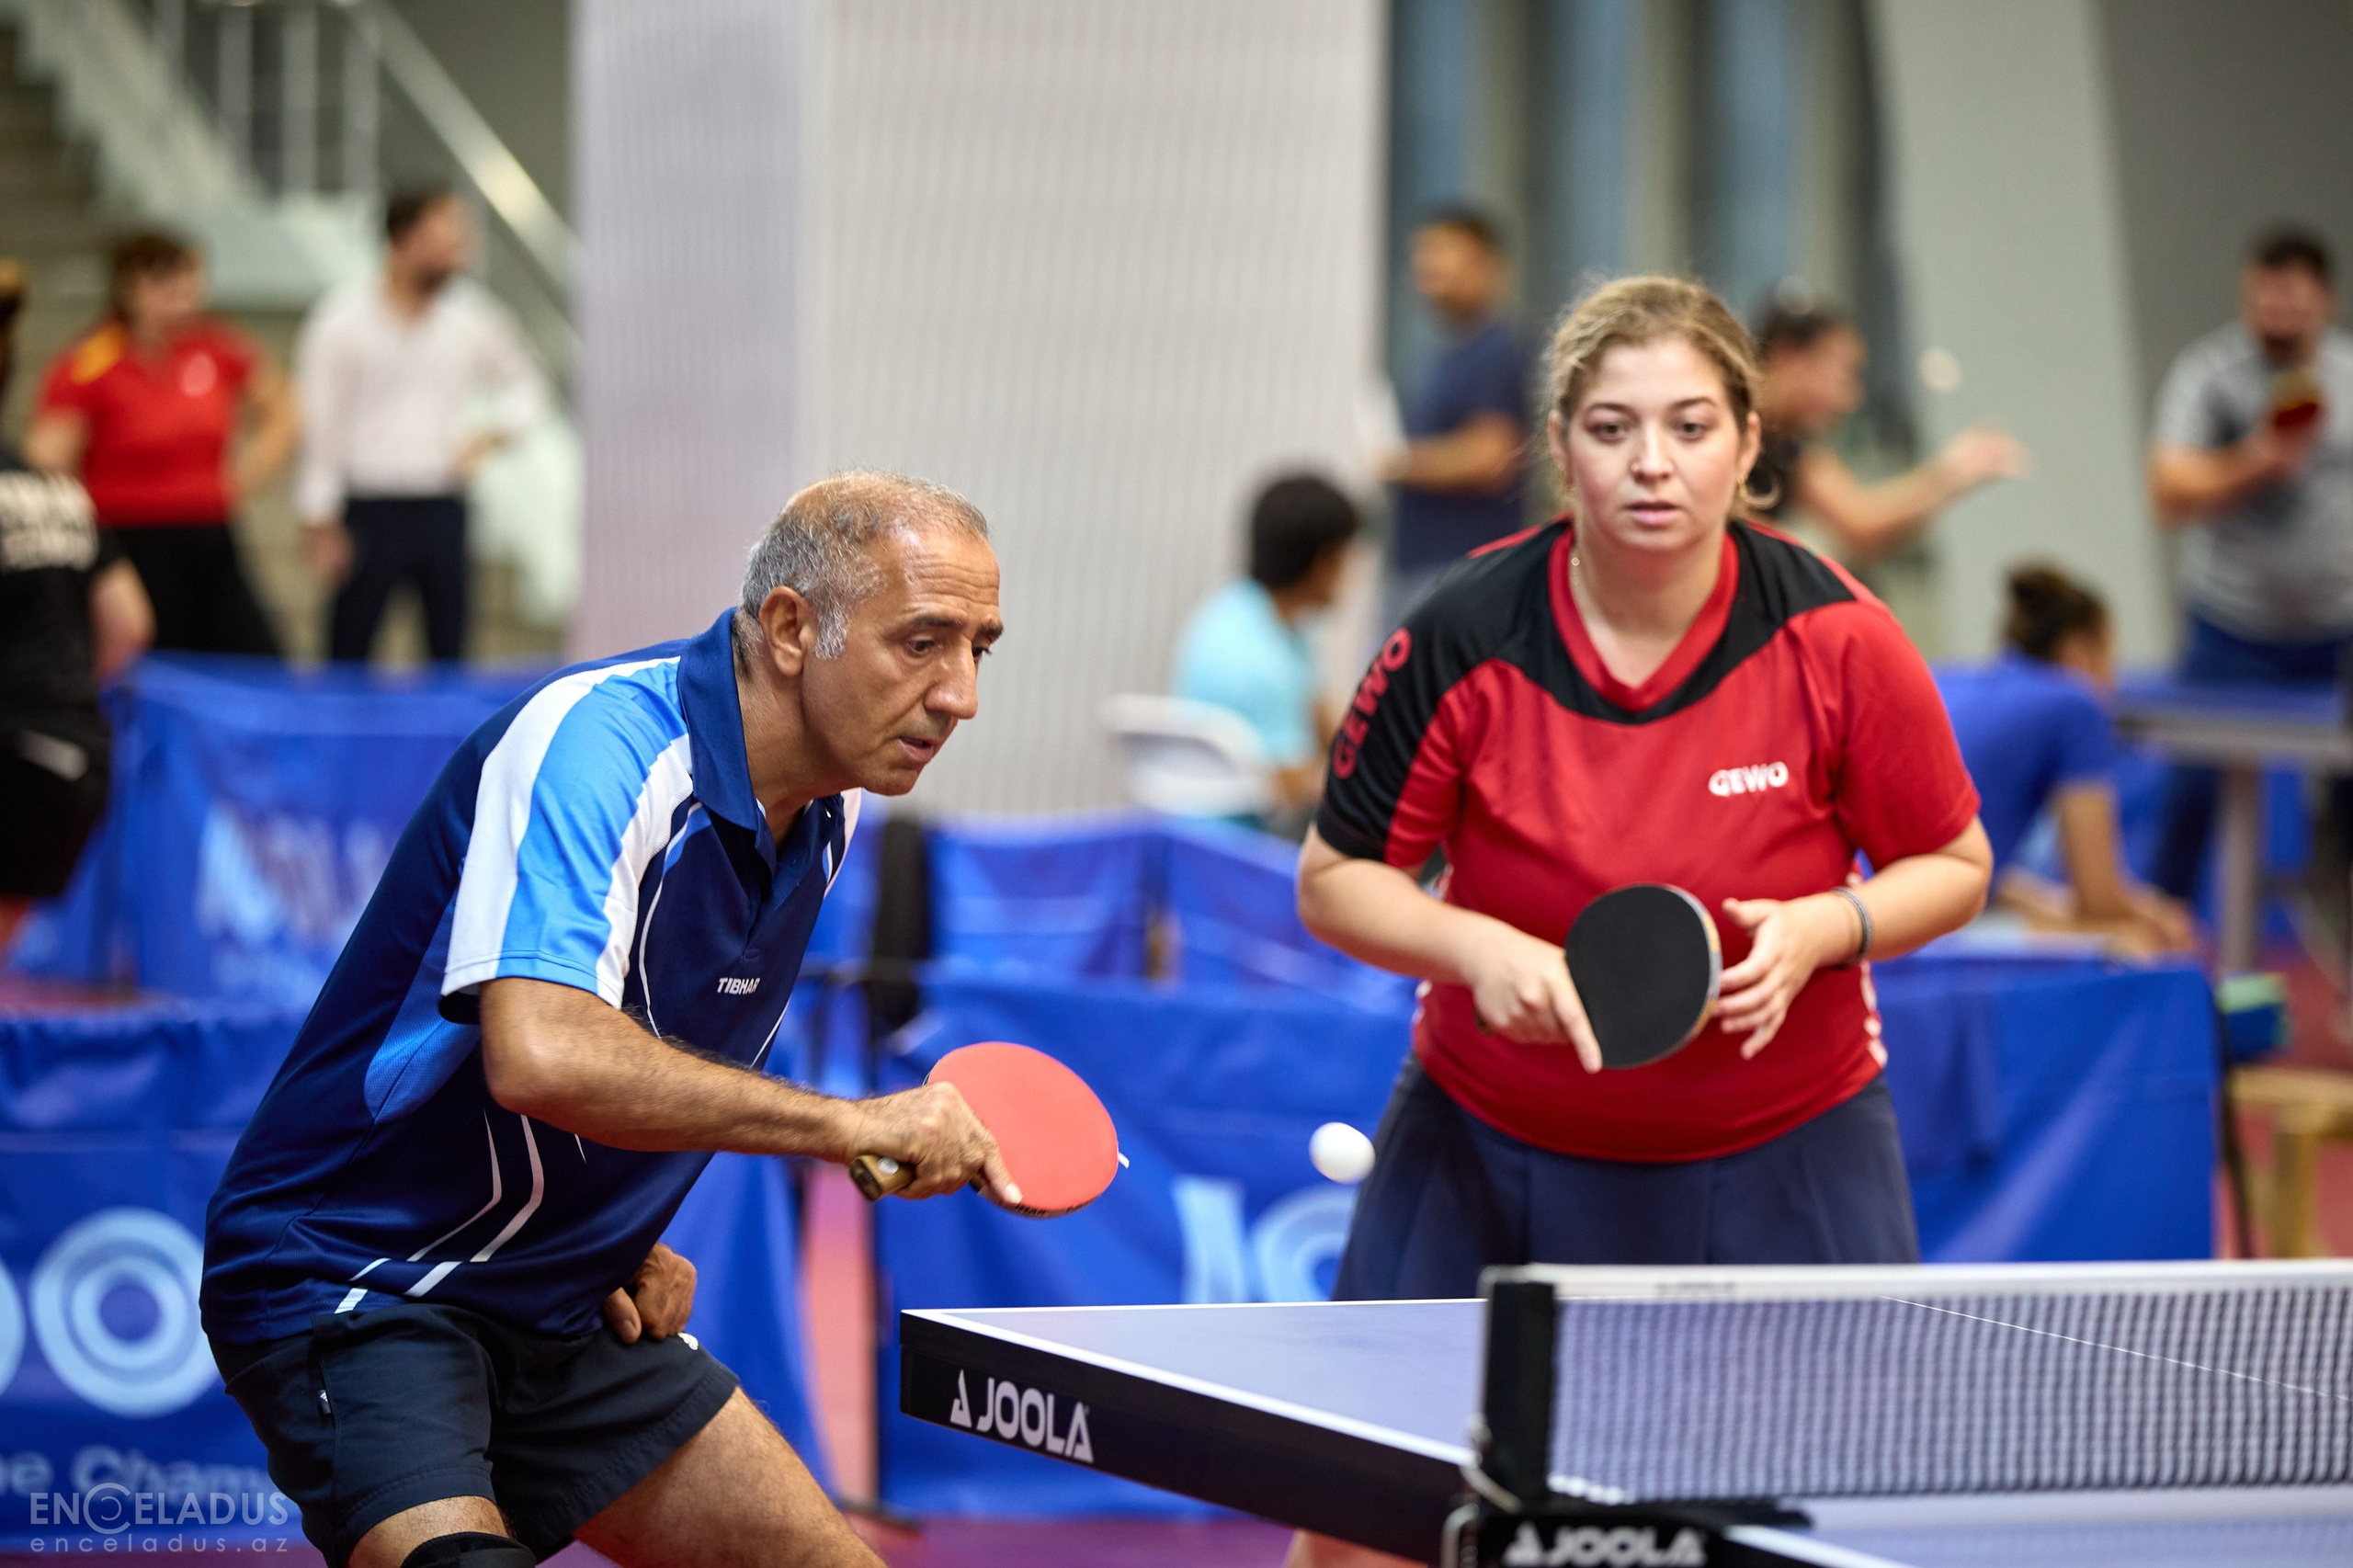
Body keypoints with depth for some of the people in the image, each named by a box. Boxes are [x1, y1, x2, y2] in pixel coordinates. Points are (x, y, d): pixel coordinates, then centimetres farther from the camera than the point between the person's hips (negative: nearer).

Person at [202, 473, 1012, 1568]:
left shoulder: (822, 812, 4)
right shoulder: (595, 742, -24)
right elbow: (539, 1056, -40)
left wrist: (629, 1237, 6)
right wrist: (852, 1125, -33)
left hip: (569, 1309, 9)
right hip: (356, 1281, -9)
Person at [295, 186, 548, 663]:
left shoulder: (472, 316, 6)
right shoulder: (343, 320, -5)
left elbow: (526, 390, 20)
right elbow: (320, 425, -5)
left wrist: (489, 434, 0)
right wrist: (321, 525, -8)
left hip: (444, 510, 4)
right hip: (370, 511, -4)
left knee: (450, 648, 4)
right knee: (349, 648, -2)